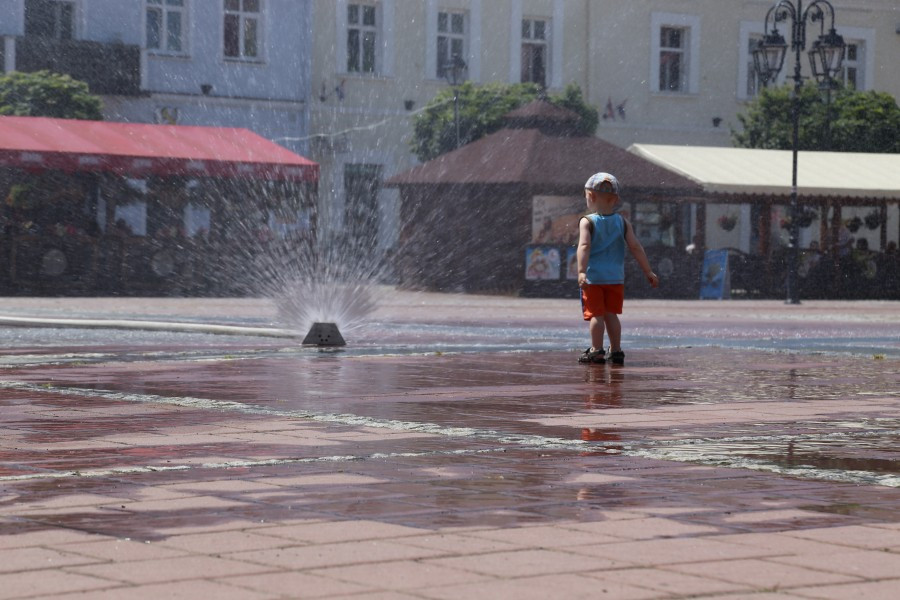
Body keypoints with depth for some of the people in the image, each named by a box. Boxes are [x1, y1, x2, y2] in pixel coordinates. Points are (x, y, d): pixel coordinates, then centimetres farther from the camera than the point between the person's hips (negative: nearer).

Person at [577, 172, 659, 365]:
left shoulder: (587, 222, -5)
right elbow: (636, 247, 4)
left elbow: (584, 247, -19)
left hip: (593, 277, -4)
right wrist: (648, 272, 7)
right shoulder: (622, 222, 6)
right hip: (616, 277, 4)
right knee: (611, 314, 13)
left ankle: (596, 350, -7)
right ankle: (616, 351, 14)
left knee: (596, 314, -1)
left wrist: (581, 271, -27)